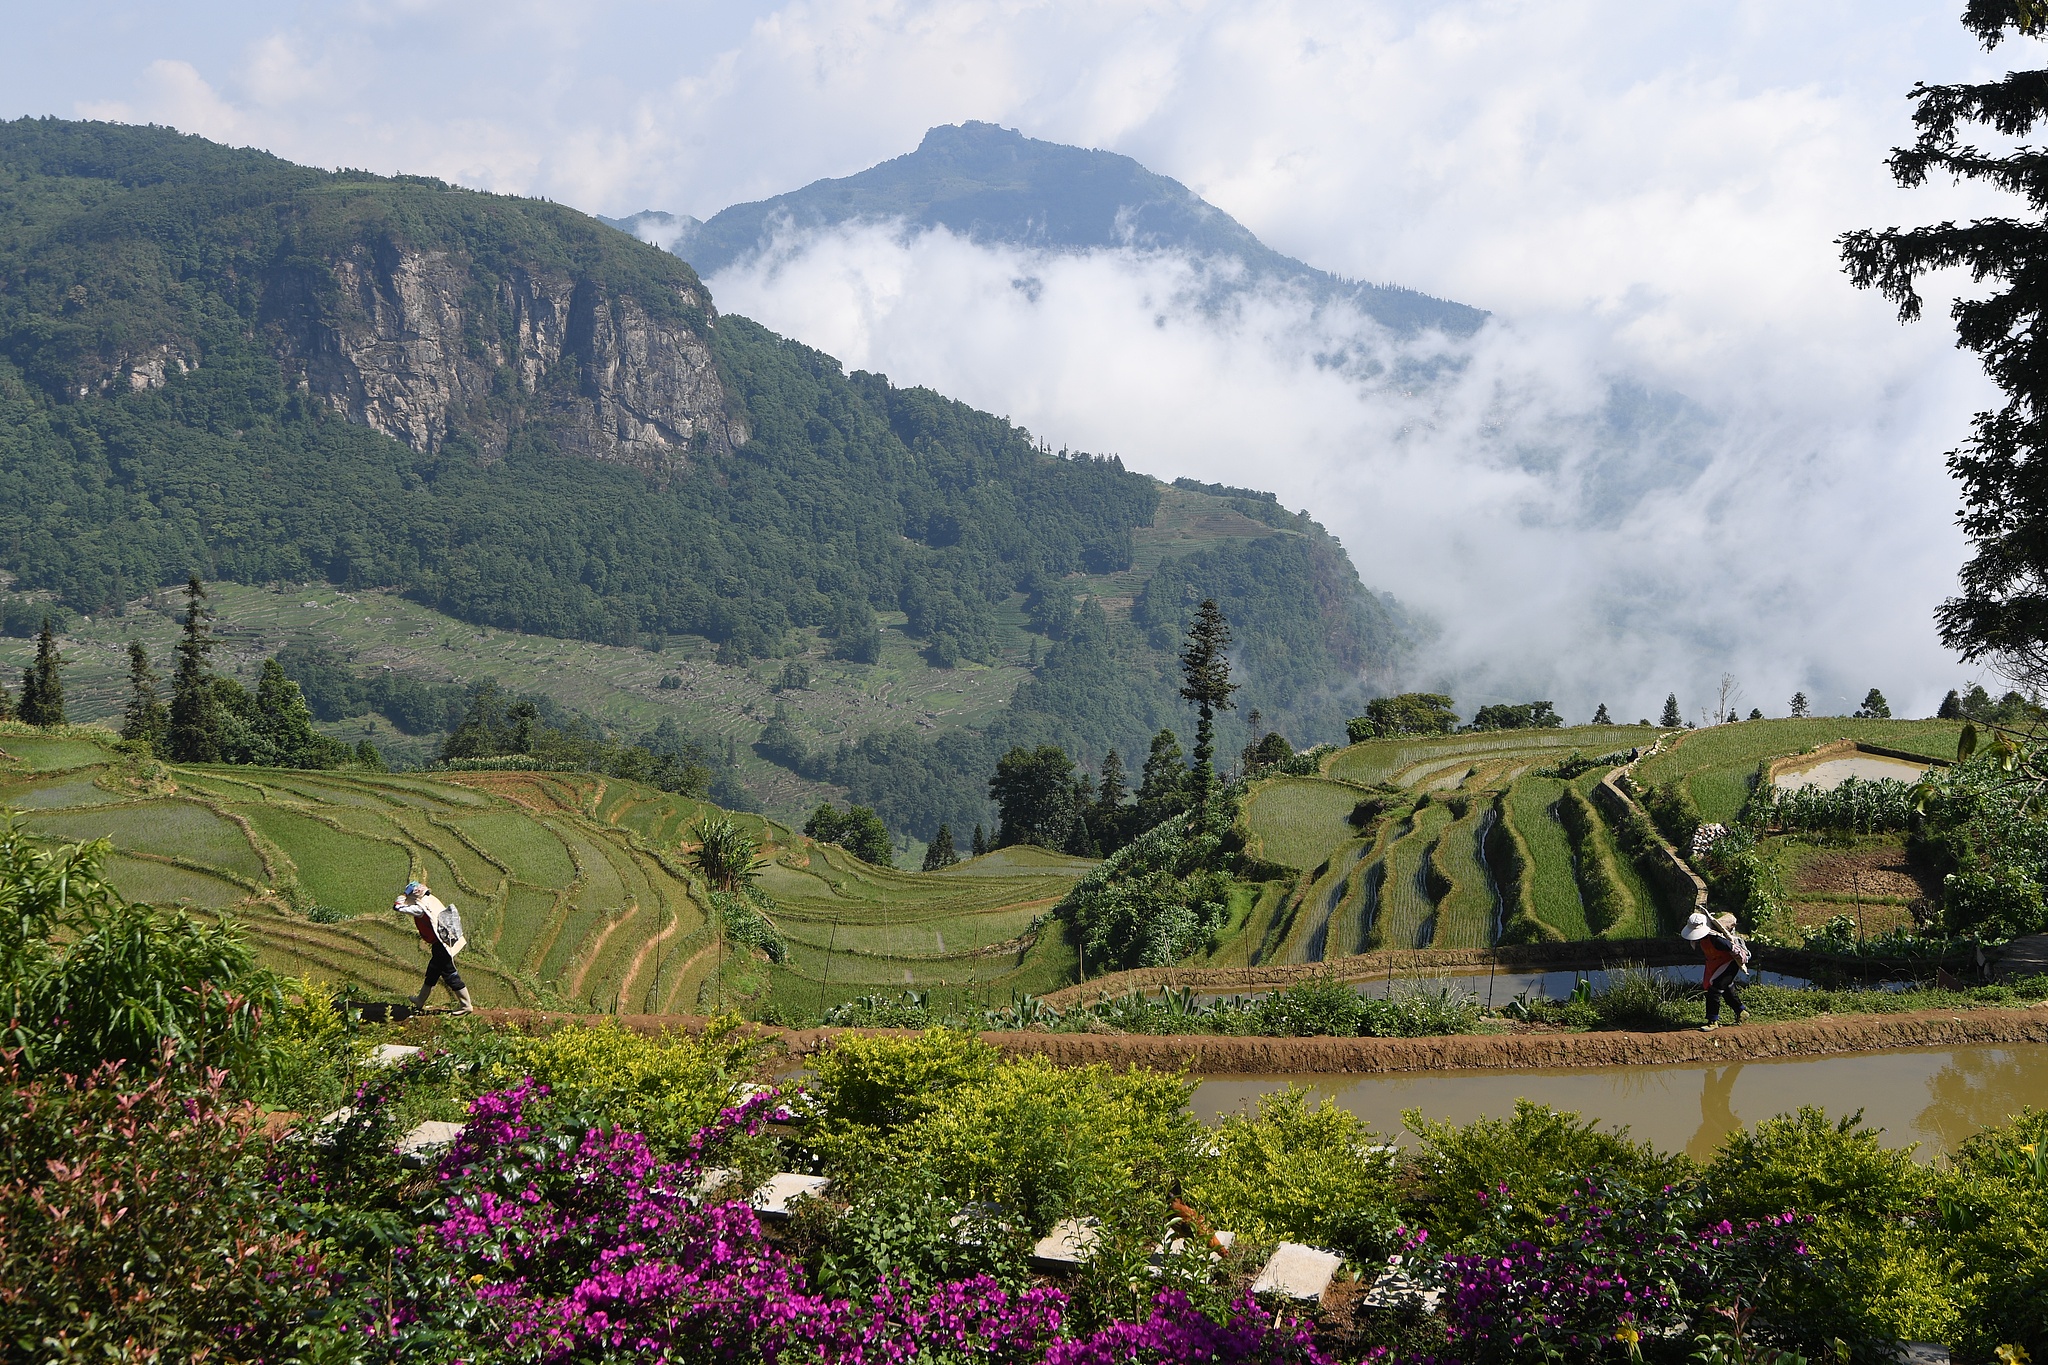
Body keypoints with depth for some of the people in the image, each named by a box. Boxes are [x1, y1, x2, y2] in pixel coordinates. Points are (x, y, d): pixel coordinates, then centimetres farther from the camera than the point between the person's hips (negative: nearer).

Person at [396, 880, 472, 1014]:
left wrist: (402, 896, 1)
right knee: (432, 972, 22)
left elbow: (398, 907, -12)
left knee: (450, 975, -1)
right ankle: (420, 1002, 36)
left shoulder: (420, 908, -18)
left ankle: (466, 1005, 4)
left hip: (440, 946, -9)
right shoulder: (432, 900, 5)